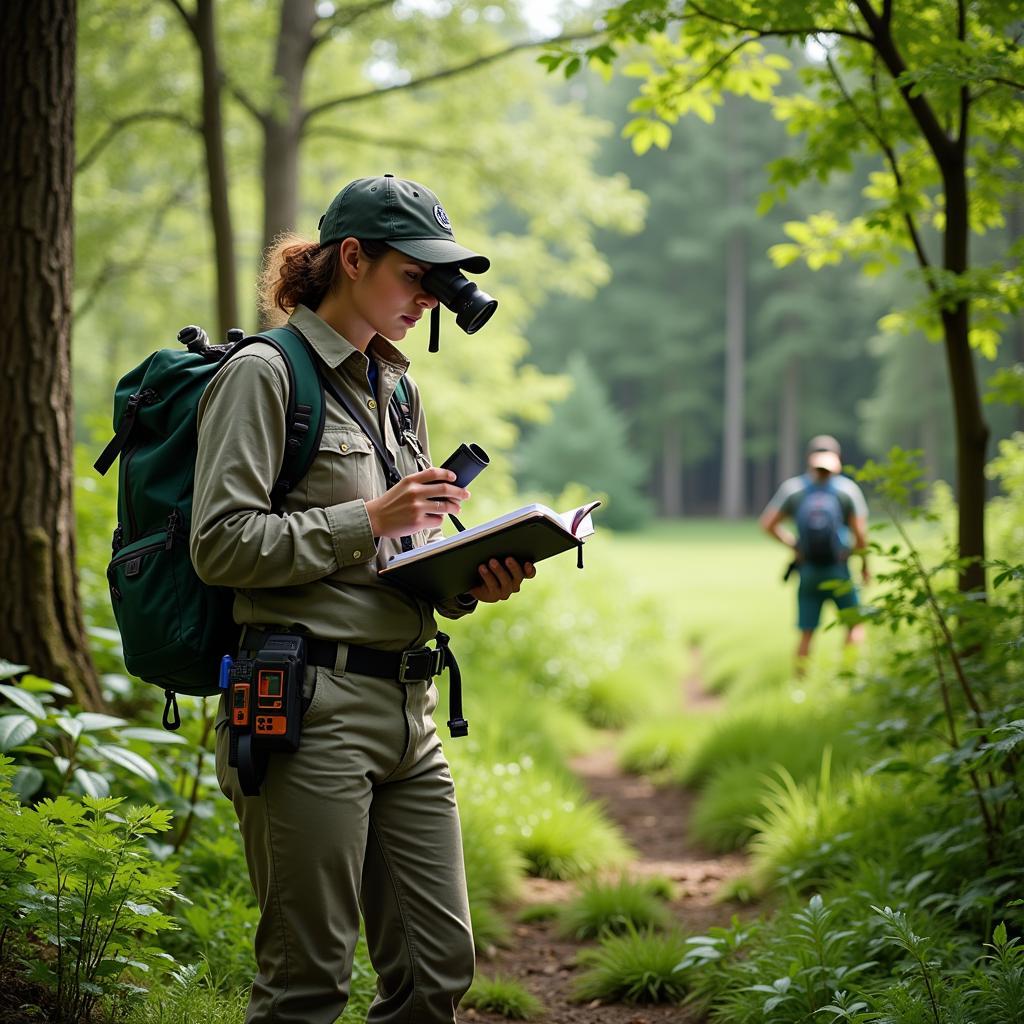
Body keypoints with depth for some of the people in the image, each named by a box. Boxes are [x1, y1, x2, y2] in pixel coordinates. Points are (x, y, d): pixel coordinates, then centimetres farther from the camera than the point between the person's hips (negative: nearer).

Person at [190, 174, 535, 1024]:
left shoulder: (397, 389, 19)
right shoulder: (265, 374, -4)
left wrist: (469, 584, 3)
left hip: (406, 703, 8)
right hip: (309, 702, -8)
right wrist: (371, 520, -15)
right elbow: (220, 543, -12)